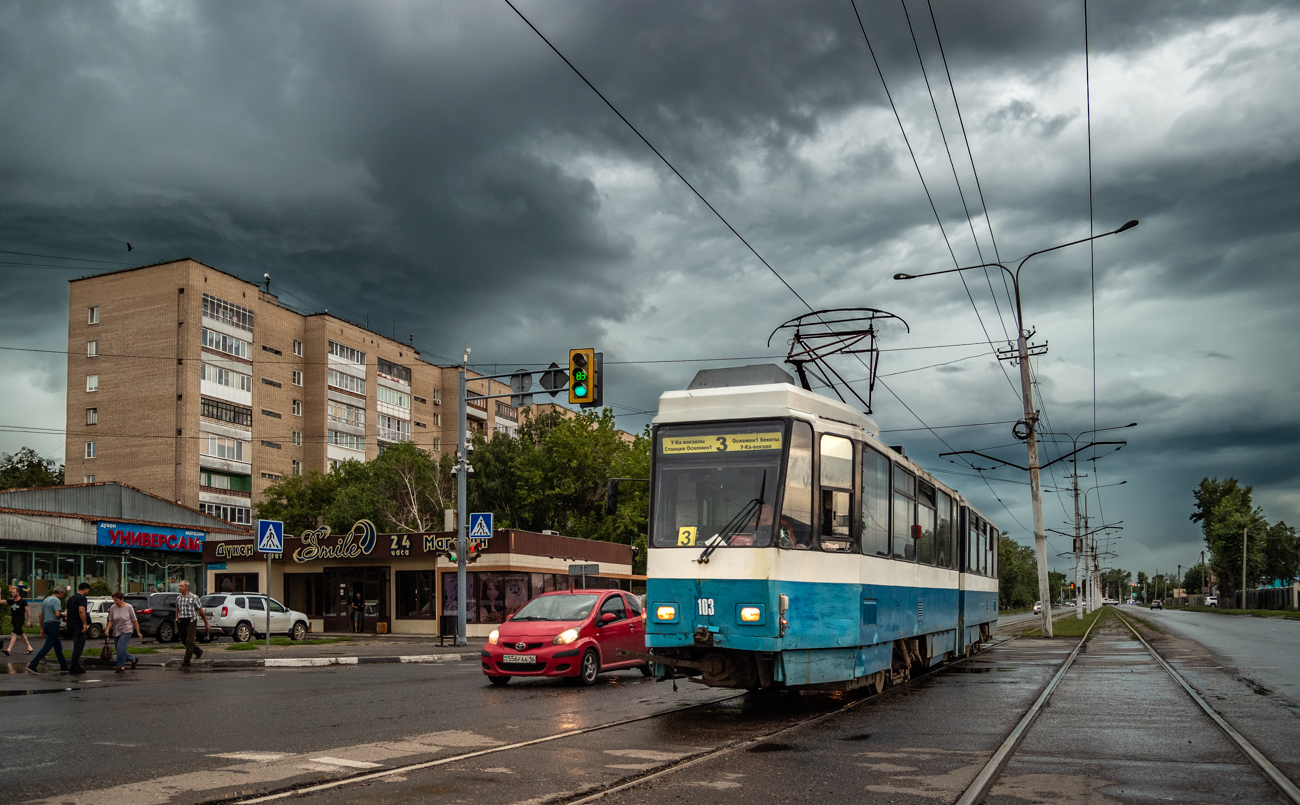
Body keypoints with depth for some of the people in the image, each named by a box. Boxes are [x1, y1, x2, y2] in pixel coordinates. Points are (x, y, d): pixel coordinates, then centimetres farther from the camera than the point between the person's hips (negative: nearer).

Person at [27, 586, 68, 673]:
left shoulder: (46, 600, 18)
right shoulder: (56, 600, -12)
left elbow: (41, 615, 22)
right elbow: (57, 614, -25)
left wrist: (42, 628, 25)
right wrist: (63, 615, -2)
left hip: (46, 624, 10)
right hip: (53, 625, -10)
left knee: (58, 647, 12)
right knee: (47, 647, -8)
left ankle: (64, 667, 15)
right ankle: (32, 665, -10)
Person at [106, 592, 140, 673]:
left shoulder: (128, 607, -10)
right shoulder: (112, 608, -1)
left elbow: (134, 620, -6)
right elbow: (111, 620, 5)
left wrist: (138, 632, -5)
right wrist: (108, 629, -12)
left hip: (126, 631, -5)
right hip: (117, 631, 5)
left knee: (121, 647, -18)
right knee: (119, 650, 8)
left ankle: (121, 666, -7)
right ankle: (134, 659, 29)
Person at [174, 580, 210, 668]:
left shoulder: (194, 597, -5)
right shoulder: (178, 598, 11)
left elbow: (201, 611, -2)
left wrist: (206, 623, 0)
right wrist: (177, 618, 11)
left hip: (190, 622, -6)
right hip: (181, 622, 6)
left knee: (189, 642, -10)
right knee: (184, 640, 12)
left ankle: (186, 661, -10)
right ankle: (198, 652, 34)